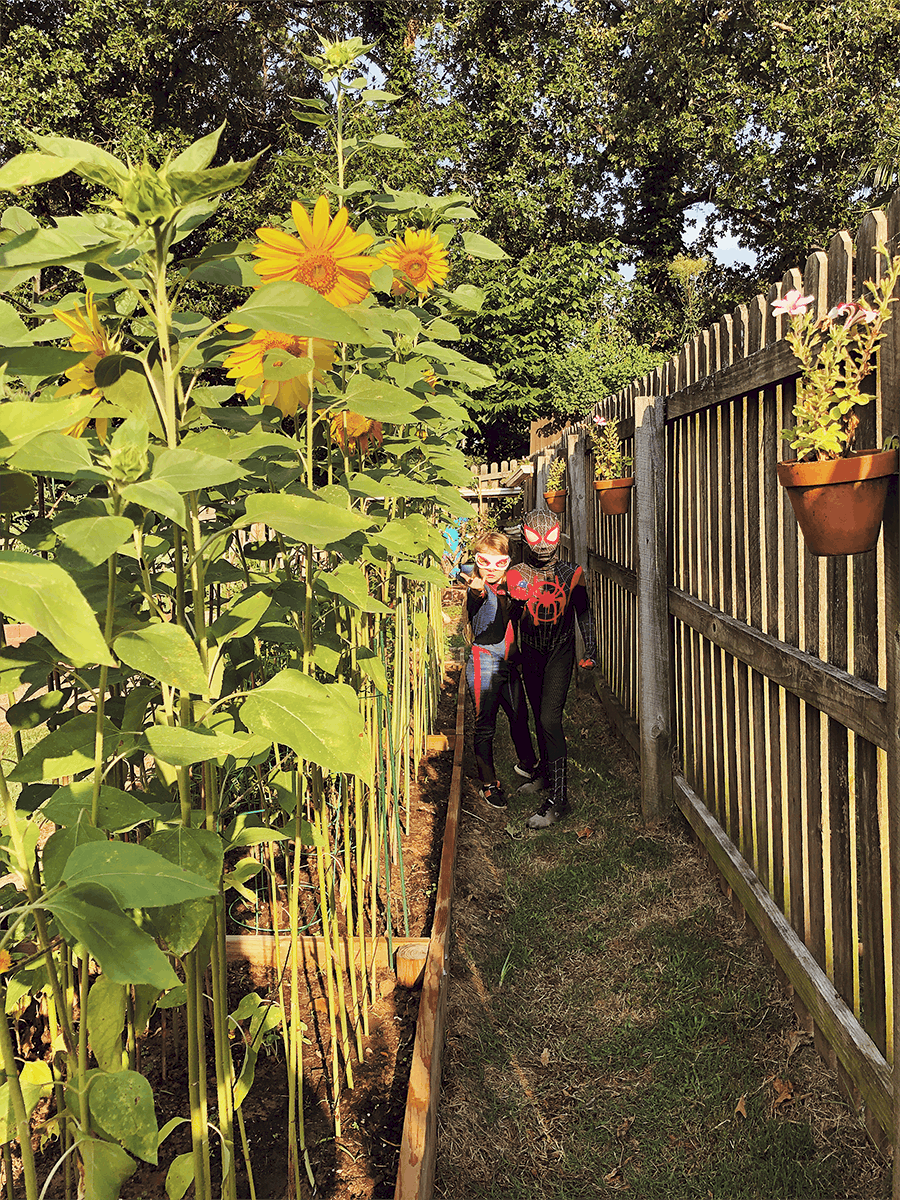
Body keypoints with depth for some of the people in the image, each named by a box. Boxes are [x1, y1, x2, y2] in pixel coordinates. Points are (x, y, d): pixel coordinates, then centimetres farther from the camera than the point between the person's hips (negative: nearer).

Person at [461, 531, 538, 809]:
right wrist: (477, 593, -52)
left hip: (509, 663, 7)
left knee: (519, 716, 19)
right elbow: (479, 628, -35)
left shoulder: (506, 587, 6)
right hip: (484, 664, -7)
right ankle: (488, 783, 15)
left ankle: (527, 763, 42)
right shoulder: (476, 589, -14)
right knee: (485, 727, 3)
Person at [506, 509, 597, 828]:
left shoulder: (571, 574, -5)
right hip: (531, 653, 3)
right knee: (540, 717, 15)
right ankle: (545, 772, 37)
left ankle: (558, 798, -12)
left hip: (561, 652, -3)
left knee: (550, 719, -14)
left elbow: (583, 612, 5)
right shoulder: (517, 576, -3)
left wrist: (590, 649, 1)